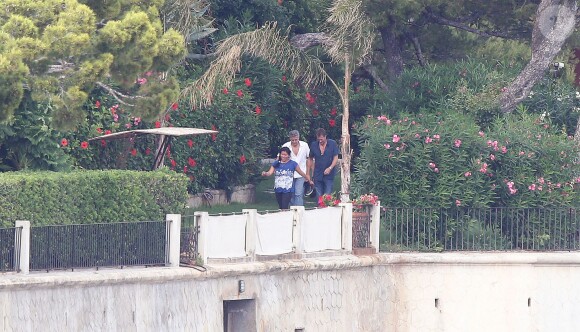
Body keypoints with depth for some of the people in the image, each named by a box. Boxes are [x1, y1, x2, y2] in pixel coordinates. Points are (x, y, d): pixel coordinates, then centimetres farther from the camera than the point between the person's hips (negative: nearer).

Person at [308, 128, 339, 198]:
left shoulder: (333, 144, -3)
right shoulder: (314, 145, 4)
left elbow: (336, 158, -3)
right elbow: (310, 159, 12)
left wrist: (330, 168, -18)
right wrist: (308, 173, 10)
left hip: (329, 175, -3)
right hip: (317, 175, 3)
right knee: (319, 197, 4)